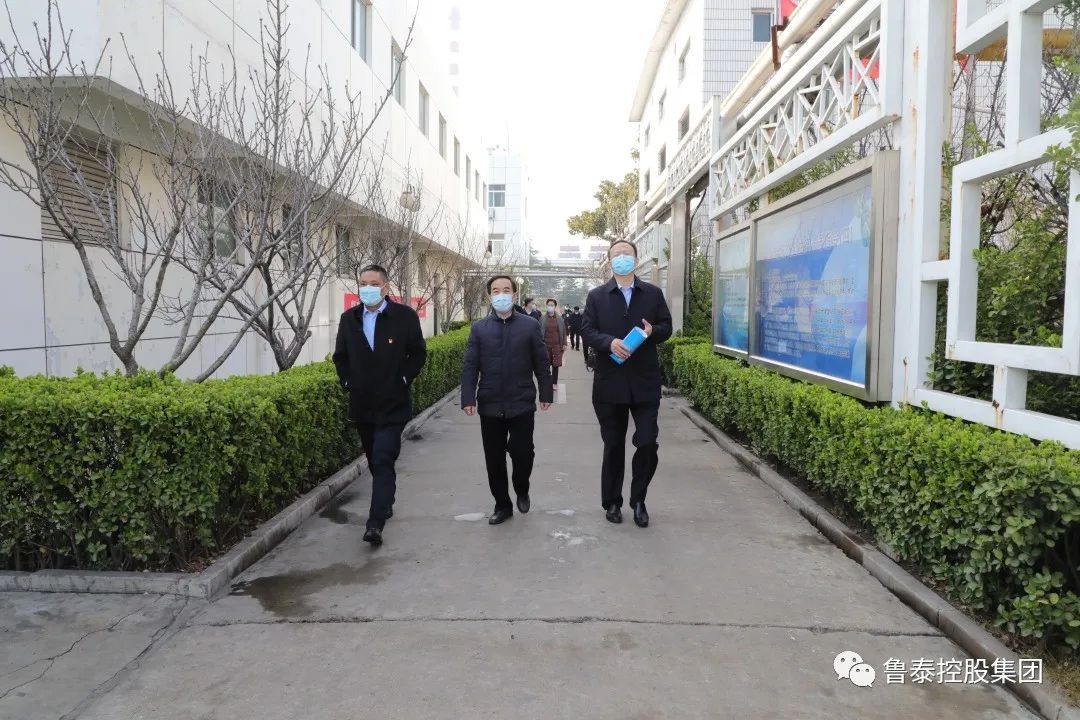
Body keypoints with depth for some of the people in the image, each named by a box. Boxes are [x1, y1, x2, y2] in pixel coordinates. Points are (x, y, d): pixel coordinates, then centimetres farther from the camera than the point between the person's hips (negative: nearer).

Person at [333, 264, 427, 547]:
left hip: (392, 404, -4)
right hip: (362, 404, 5)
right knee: (375, 461, 17)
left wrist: (403, 379, -7)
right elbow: (340, 356, 15)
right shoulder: (349, 318, 6)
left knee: (383, 461, -12)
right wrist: (347, 382, 4)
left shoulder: (405, 316, -5)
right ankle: (385, 504, 36)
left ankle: (376, 523, -13)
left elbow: (418, 353, 1)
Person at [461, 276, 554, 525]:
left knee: (522, 453, -4)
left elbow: (541, 363, 4)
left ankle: (521, 490, 28)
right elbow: (470, 367, 1)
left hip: (522, 404, -1)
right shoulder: (479, 328, 5)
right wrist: (468, 398, -7)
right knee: (494, 459, 7)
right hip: (490, 406, 2)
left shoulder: (530, 325, 2)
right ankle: (502, 506, 24)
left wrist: (545, 393, 2)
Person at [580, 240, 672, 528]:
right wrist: (610, 342, -20)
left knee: (648, 444, -2)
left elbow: (666, 327, 7)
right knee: (613, 447, 10)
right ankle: (612, 502, 24)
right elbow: (587, 331, -2)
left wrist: (652, 331, -15)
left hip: (645, 382, 1)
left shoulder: (653, 293, 8)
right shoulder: (596, 296, 5)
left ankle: (638, 499, 19)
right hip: (610, 382, 0)